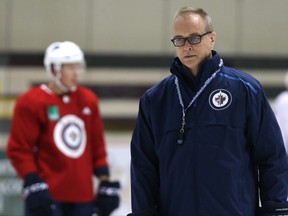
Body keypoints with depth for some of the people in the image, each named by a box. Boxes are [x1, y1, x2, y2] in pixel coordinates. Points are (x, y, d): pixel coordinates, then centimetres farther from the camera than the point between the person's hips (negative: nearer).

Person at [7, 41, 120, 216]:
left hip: (82, 195, 6)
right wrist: (33, 183, -16)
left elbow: (97, 146, 16)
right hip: (47, 195, -6)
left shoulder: (88, 100, 10)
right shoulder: (31, 102, -7)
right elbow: (19, 149, -8)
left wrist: (105, 182, 11)